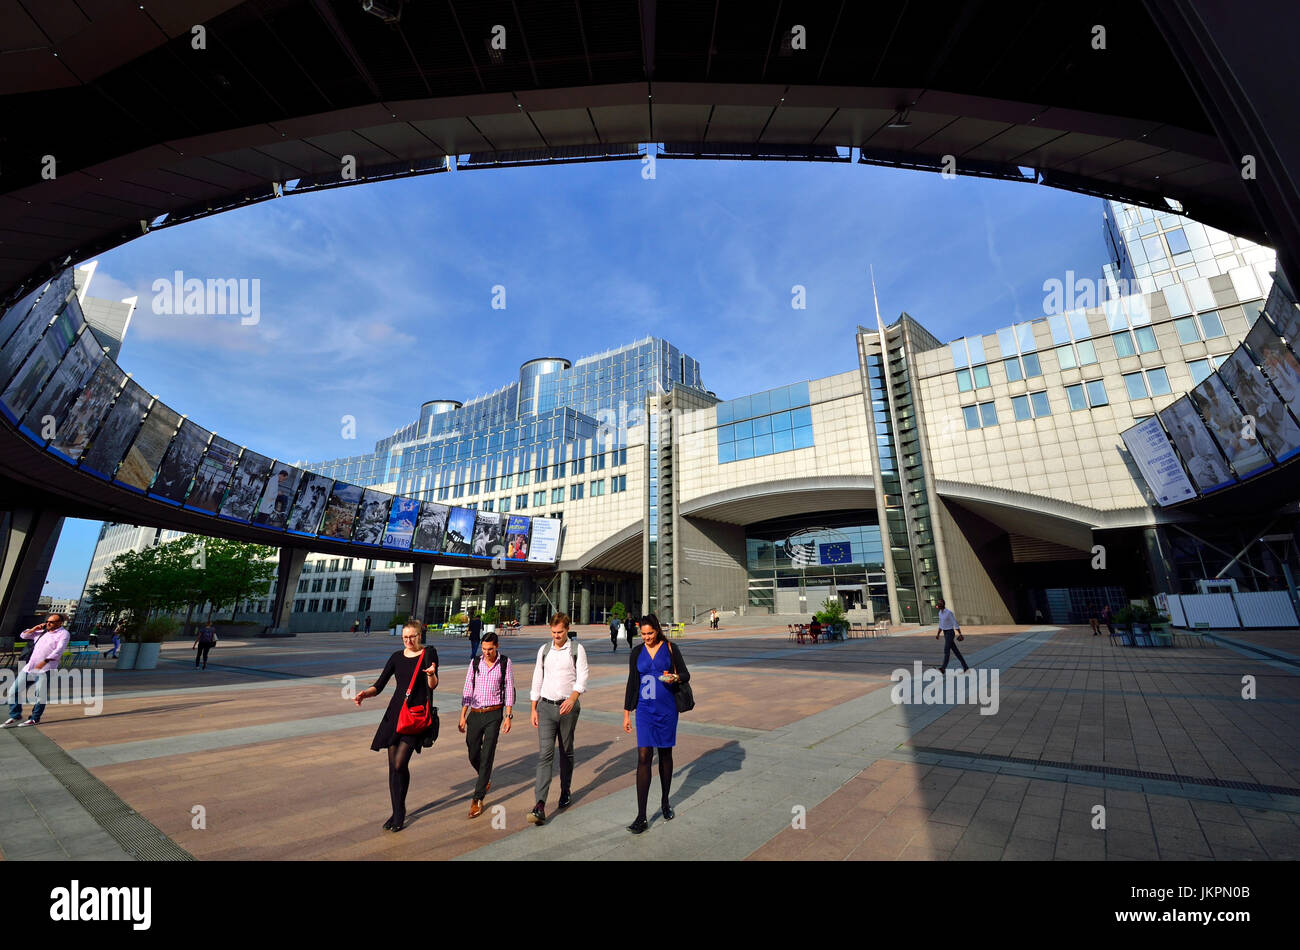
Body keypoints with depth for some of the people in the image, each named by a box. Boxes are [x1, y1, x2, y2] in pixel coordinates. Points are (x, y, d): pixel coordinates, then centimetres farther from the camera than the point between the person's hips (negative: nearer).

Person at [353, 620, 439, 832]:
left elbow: (433, 686, -10)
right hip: (395, 712, 5)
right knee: (393, 765, 8)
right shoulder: (397, 657, 8)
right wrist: (364, 694, -13)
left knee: (400, 764, -10)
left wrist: (431, 674, -31)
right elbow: (379, 685, 7)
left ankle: (400, 811, 15)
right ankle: (397, 812, 26)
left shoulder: (429, 653, -4)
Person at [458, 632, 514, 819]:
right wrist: (463, 716, 1)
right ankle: (486, 780, 40)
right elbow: (468, 691, 5)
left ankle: (477, 799, 6)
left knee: (487, 756, -4)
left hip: (494, 714, -3)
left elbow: (509, 690, -3)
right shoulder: (475, 663, 2)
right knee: (473, 755, 12)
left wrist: (508, 716, -8)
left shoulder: (505, 663, -4)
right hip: (475, 714, 3)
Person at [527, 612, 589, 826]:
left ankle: (566, 791, 35)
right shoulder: (543, 650, 5)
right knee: (545, 754, -6)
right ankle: (539, 806, -7)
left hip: (567, 707, -1)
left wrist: (572, 699, -27)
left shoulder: (577, 650, -4)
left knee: (566, 752, 14)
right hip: (545, 706, 1)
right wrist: (534, 709, 7)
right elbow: (537, 680, 10)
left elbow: (582, 679, -10)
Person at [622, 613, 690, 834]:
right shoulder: (637, 652, 2)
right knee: (643, 756, -6)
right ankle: (641, 817, 1)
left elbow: (686, 674, 1)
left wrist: (676, 678, -21)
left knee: (665, 754, 13)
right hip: (645, 709, 1)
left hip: (667, 708, -1)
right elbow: (632, 682, 7)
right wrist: (627, 712, 7)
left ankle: (665, 803, 35)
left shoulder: (670, 649, -4)